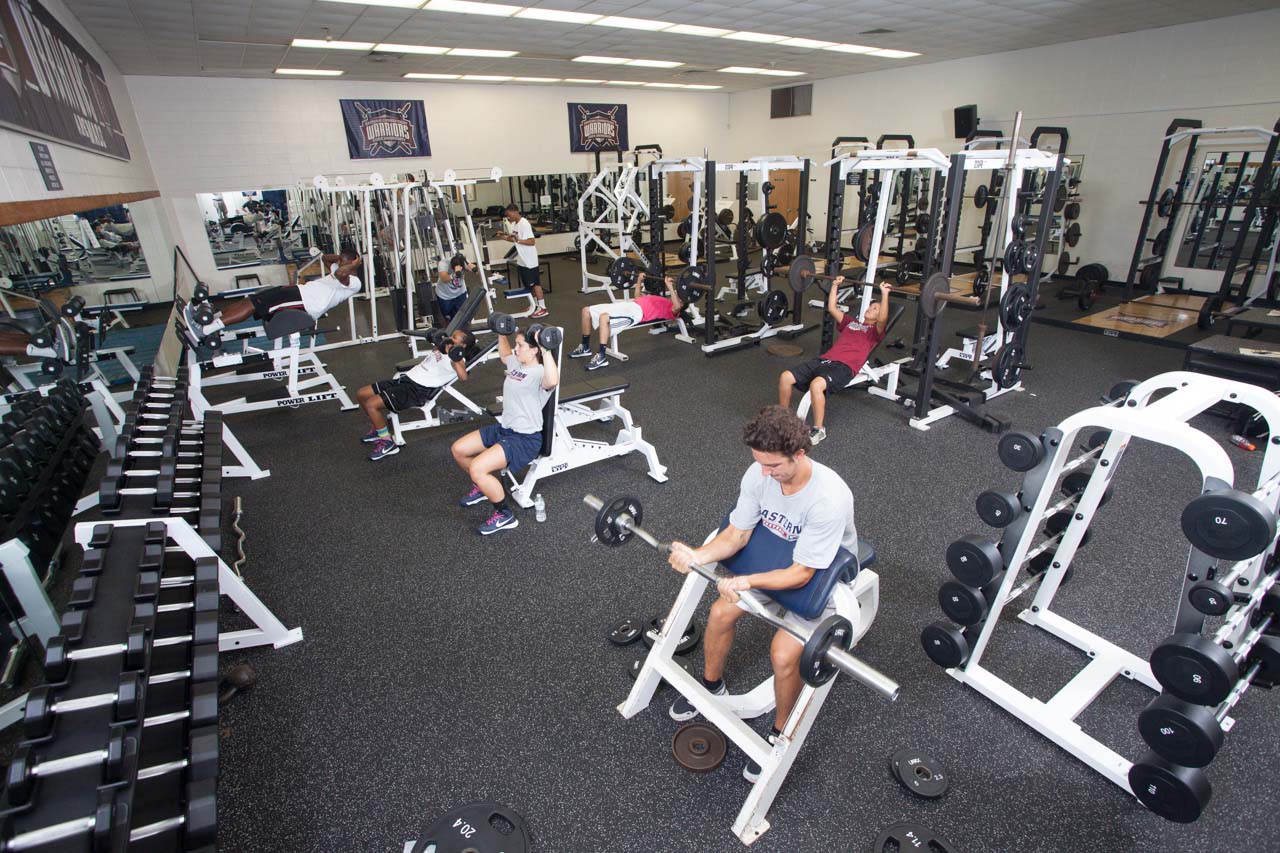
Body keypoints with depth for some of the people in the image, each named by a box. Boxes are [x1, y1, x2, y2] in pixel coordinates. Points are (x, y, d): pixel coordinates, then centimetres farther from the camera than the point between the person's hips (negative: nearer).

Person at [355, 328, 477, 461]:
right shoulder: (442, 349, 20)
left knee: (371, 404, -22)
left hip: (418, 390, -9)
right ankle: (378, 429, 28)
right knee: (361, 394, 11)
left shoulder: (457, 359, -7)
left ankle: (388, 443, -6)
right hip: (406, 378, 10)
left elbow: (463, 377, -30)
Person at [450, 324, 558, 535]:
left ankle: (505, 516, -6)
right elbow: (504, 354, 35)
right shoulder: (516, 363, 8)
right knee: (458, 449, 12)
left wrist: (546, 349, -48)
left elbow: (552, 381, -46)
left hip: (526, 438, -10)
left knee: (477, 469, -25)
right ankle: (482, 487, 34)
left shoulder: (540, 373, -19)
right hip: (503, 427, 10)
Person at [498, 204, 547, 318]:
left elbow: (531, 242, -23)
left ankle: (542, 308, 1)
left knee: (535, 283, -4)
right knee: (528, 284, 14)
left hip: (529, 260, -9)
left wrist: (518, 240, -32)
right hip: (522, 260, 9)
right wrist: (504, 237, 1)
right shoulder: (514, 224, 8)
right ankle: (535, 305, 25)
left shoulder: (524, 224, -18)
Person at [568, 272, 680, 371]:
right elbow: (638, 298, 44)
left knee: (604, 318, -37)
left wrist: (670, 286, -19)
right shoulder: (662, 301, 34)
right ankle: (585, 348, 11)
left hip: (636, 311, -10)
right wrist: (639, 280, 40)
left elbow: (677, 306, -17)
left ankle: (601, 357, -31)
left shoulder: (672, 310, 8)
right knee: (586, 310, 3)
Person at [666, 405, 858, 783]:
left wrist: (746, 582, -48)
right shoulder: (759, 473, -21)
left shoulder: (829, 498, -38)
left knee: (783, 654, -22)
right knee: (720, 614, -3)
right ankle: (712, 685, 26)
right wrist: (698, 556, -32)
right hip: (774, 561, 6)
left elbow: (802, 574, -33)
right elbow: (737, 533, -13)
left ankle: (781, 733, 8)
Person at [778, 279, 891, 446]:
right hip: (824, 360, 6)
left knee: (816, 385, -39)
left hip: (844, 367, -6)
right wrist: (835, 285, 34)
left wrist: (885, 294, -11)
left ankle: (818, 430, -21)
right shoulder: (851, 322, 33)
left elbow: (883, 319, -7)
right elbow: (832, 308, 35)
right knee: (785, 377, -17)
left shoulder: (875, 331, 15)